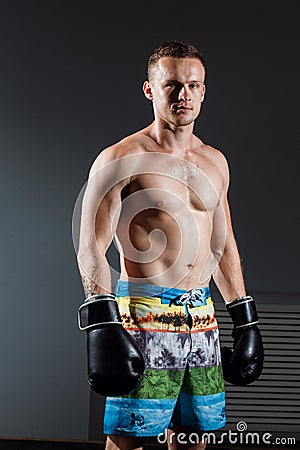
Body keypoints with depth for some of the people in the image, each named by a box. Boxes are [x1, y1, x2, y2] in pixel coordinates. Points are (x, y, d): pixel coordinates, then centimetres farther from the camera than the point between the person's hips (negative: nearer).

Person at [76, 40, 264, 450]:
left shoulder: (215, 162, 13)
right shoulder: (119, 160, -5)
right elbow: (91, 250, -8)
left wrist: (246, 322, 17)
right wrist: (101, 321, -20)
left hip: (202, 318, 6)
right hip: (144, 315, -5)